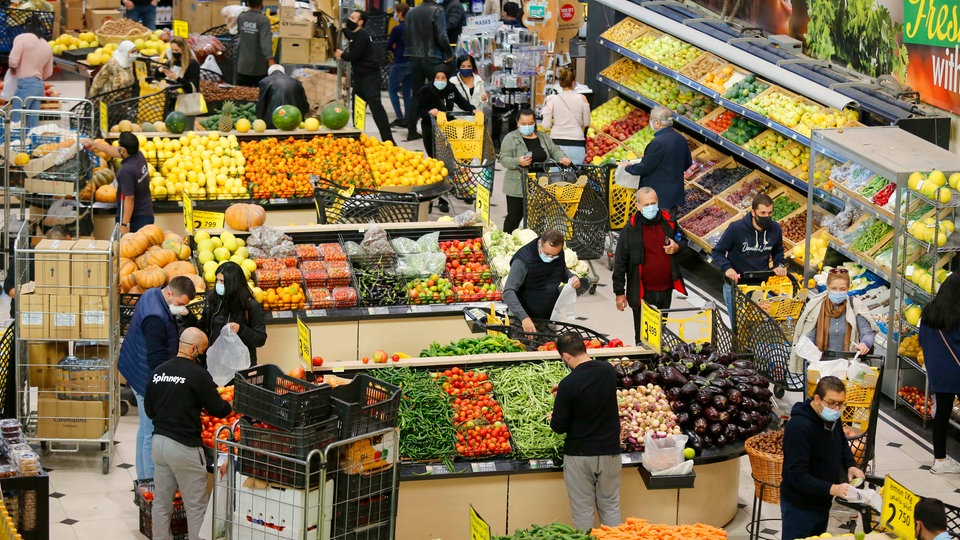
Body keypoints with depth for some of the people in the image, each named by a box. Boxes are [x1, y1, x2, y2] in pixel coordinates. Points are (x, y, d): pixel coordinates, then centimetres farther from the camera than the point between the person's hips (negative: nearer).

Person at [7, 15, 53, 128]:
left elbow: (13, 61, -12)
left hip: (24, 84, -7)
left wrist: (13, 70, 8)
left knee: (16, 122, -11)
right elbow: (49, 72, 21)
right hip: (39, 84, 7)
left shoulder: (22, 38, -3)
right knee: (32, 125, 5)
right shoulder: (47, 46, 18)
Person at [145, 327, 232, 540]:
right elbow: (217, 409, -7)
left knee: (161, 503, 14)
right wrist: (230, 406, 14)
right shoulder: (198, 374, -14)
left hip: (158, 441, 7)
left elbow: (149, 408, 15)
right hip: (184, 446, -7)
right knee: (196, 506, 3)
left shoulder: (159, 371, 6)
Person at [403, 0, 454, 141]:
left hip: (414, 59, 5)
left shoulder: (411, 12, 6)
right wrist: (449, 53, -2)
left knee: (416, 95, 11)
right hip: (432, 58, -5)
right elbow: (441, 36, -16)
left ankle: (412, 130, 10)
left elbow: (405, 36, 9)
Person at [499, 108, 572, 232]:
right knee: (514, 217, -1)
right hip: (518, 188, -4)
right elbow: (504, 159, -8)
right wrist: (518, 162, -26)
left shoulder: (543, 137, 14)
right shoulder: (510, 138, -2)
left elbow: (554, 150, 16)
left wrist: (562, 158, -7)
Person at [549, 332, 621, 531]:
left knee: (582, 511, 6)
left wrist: (552, 418, 8)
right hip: (609, 451, 4)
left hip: (579, 455, -4)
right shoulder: (608, 371, -3)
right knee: (611, 507, 12)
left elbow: (559, 427, -13)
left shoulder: (569, 384, -19)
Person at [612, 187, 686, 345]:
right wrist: (619, 292, -7)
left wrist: (677, 247, -6)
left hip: (666, 290, 4)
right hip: (642, 292, -4)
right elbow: (620, 262, -6)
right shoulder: (631, 228, -10)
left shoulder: (668, 221, 1)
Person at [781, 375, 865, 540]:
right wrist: (832, 489, -39)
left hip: (822, 503, 8)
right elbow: (797, 475, -31)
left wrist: (850, 465, 1)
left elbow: (842, 444, 22)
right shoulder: (799, 426, -27)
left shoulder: (832, 418, 0)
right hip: (799, 507, -8)